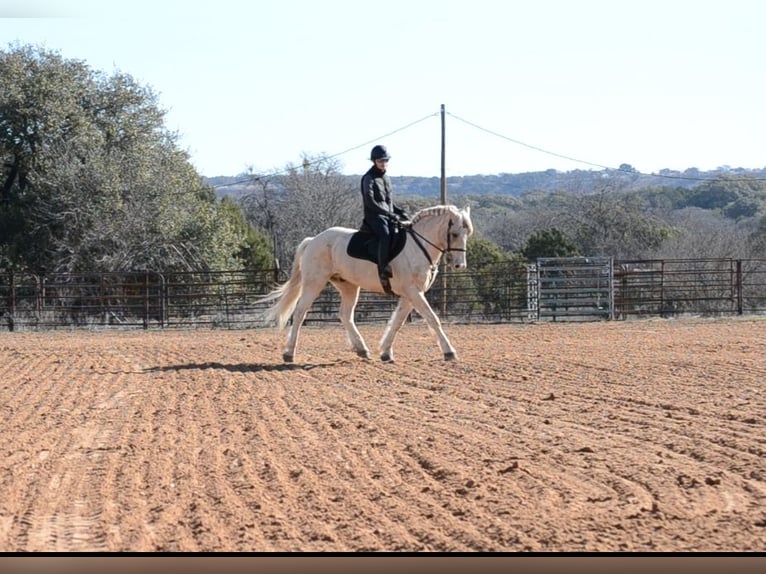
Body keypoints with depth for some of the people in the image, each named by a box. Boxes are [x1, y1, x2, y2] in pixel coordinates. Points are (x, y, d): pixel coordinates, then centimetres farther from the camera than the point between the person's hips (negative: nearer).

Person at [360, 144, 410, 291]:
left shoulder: (386, 178, 20)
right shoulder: (369, 178, -5)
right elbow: (370, 202, -16)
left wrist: (401, 212, 8)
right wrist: (390, 214, -21)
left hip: (389, 216, 8)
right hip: (374, 216, -8)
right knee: (385, 235, -35)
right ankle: (383, 272, -43)